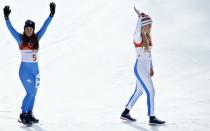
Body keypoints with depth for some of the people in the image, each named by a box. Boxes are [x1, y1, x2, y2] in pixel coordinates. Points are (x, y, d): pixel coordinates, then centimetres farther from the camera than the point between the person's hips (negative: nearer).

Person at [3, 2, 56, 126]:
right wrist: (6, 17, -25)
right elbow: (10, 28, -11)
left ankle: (29, 114, 21)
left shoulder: (36, 38, 6)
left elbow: (45, 26, 5)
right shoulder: (20, 38, -2)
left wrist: (52, 14, -2)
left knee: (33, 93, 9)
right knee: (30, 92, -11)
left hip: (35, 69, 5)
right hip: (25, 69, -5)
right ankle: (23, 115, -1)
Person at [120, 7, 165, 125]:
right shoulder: (138, 37, -14)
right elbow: (137, 30, -40)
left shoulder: (147, 37, 11)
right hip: (140, 68, -9)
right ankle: (152, 118, 2)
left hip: (145, 68, 9)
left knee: (139, 91, 18)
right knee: (151, 92, -6)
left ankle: (125, 113, 29)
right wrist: (139, 16, -43)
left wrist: (151, 67, 19)